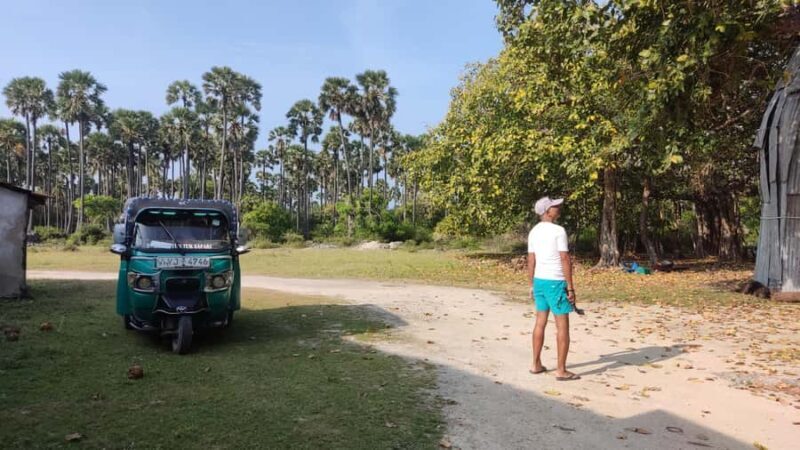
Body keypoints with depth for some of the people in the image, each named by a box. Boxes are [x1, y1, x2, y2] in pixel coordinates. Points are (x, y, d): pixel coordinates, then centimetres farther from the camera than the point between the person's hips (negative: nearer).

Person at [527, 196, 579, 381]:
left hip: (539, 281, 7)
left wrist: (532, 285, 17)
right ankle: (561, 370, 4)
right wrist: (571, 288, -11)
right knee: (562, 326, 0)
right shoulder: (558, 231, -14)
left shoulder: (533, 232, 8)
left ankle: (536, 364, 21)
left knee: (540, 322, 14)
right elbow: (565, 260, -15)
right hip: (556, 282, -7)